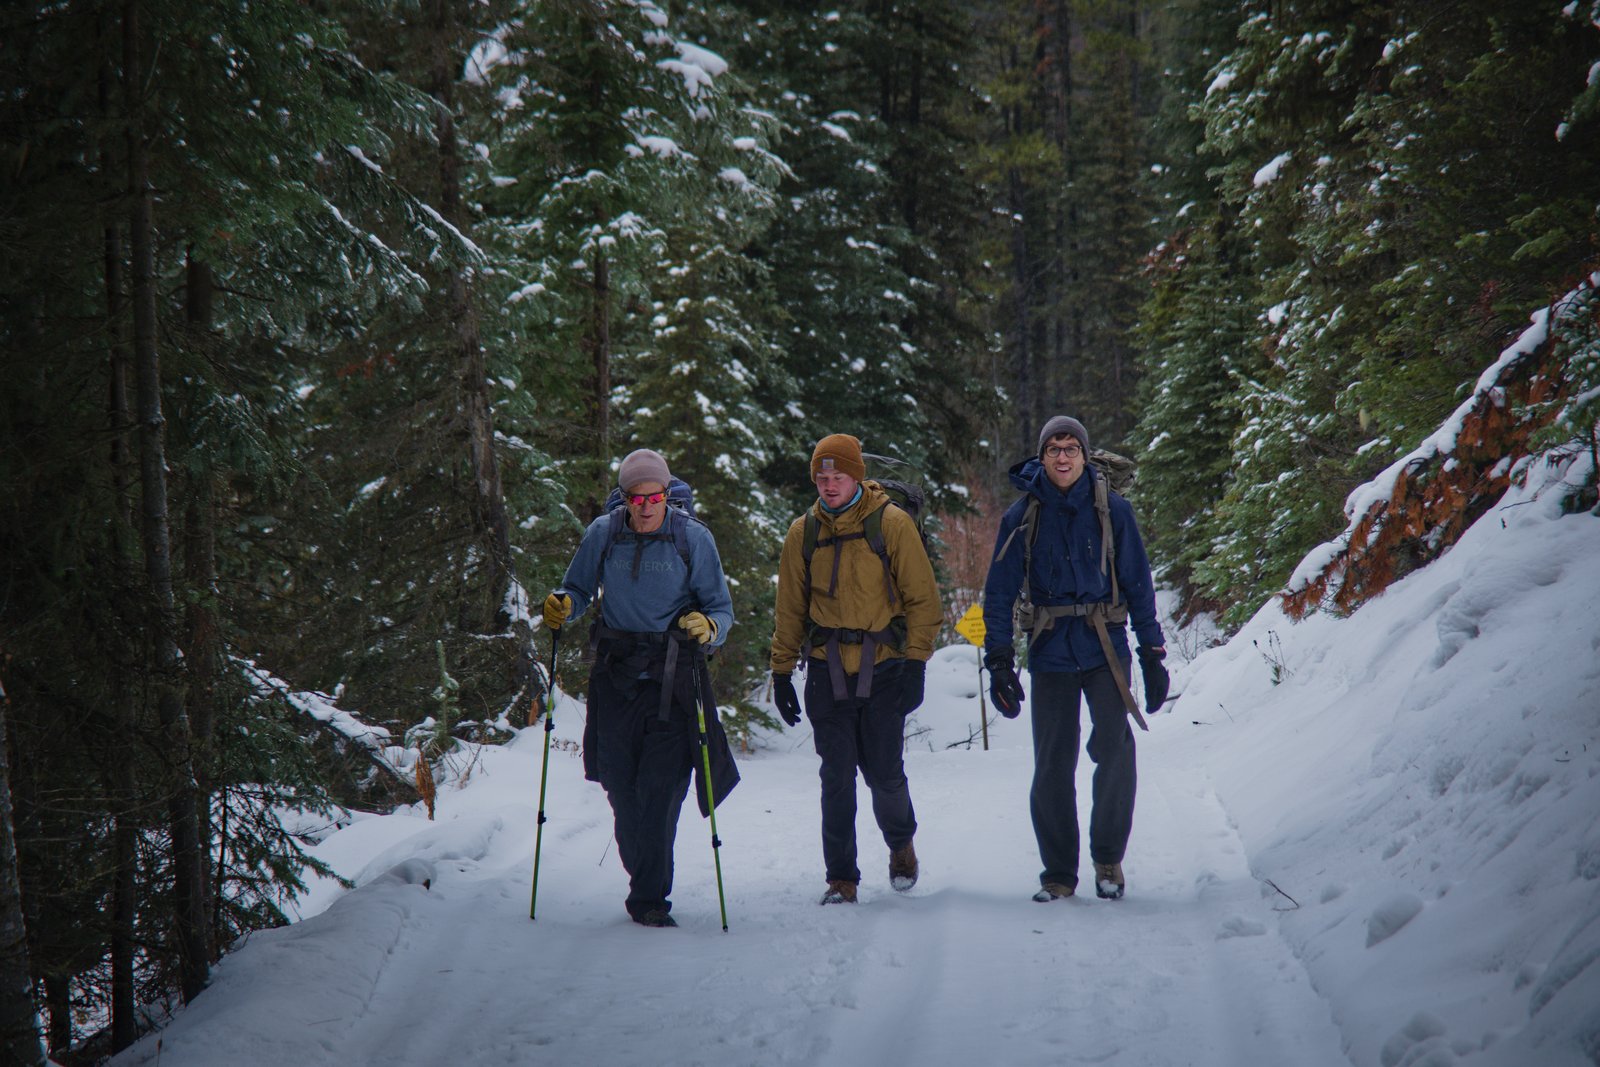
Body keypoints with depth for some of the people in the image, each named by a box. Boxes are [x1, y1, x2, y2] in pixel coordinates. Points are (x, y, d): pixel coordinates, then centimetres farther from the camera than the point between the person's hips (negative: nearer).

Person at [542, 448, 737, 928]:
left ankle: (650, 899, -7)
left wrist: (708, 627, -21)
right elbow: (579, 590, 14)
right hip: (615, 673, 3)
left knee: (661, 787, -11)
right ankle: (643, 879, 24)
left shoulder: (693, 538, -3)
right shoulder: (602, 535, 2)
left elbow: (722, 608, 1)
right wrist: (562, 605, -8)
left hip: (673, 677, -3)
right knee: (620, 786, 4)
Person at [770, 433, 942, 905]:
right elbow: (790, 610, 13)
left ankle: (900, 843, 30)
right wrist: (782, 671, 10)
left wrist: (916, 662, -7)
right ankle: (841, 878, 8)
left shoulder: (892, 524, -4)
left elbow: (922, 598, -1)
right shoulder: (803, 533, 5)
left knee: (884, 773, -1)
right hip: (827, 671, 2)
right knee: (837, 777, -1)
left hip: (883, 667, -2)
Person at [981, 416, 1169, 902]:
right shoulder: (1022, 516, 3)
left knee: (1115, 748, -14)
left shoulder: (1111, 510, 2)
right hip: (1050, 652, 1)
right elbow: (999, 593, 5)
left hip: (1105, 647, -1)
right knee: (1052, 766, 2)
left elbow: (1138, 584, 6)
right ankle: (1058, 873, 14)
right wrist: (998, 660, -3)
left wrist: (1153, 655, 3)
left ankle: (1108, 858, 4)